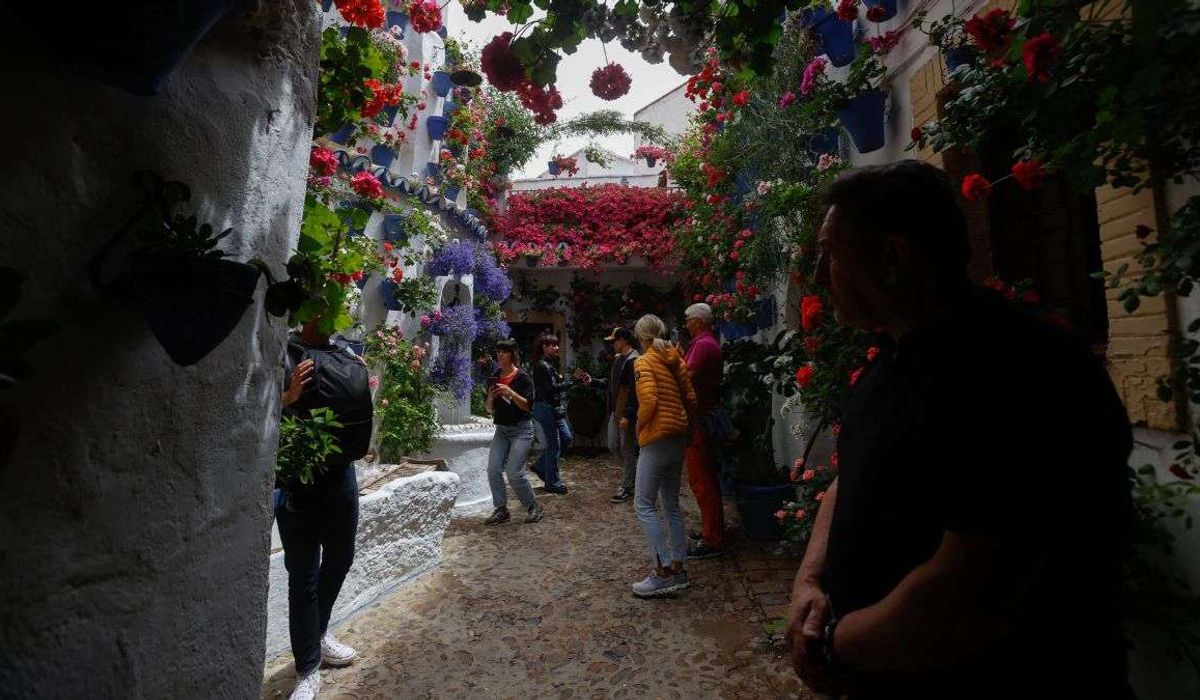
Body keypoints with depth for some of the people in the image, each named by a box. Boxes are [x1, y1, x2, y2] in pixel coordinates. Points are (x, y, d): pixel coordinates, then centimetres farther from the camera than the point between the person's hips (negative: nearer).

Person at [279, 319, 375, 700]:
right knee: (303, 575, 5)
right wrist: (288, 396, -29)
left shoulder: (347, 356, 6)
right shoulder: (283, 353, -9)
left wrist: (365, 379, -2)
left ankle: (319, 633, 44)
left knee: (340, 559, 20)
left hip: (342, 472, 6)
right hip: (298, 478, -5)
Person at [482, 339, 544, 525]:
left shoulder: (523, 378, -8)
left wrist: (511, 393, -25)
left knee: (514, 472, -11)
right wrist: (490, 396, -10)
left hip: (521, 429, -6)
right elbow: (489, 408, 10)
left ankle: (534, 507, 9)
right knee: (493, 470, -4)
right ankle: (501, 510, 10)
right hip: (501, 429, 6)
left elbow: (527, 405, -13)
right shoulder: (493, 379, 7)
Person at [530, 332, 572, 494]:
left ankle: (541, 465, 24)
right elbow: (552, 388, -20)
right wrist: (571, 382, -14)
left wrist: (560, 379, -2)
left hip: (554, 408, 10)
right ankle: (552, 483, 10)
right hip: (546, 408, -10)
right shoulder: (542, 365, -15)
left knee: (566, 438, 12)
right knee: (554, 444, -2)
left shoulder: (548, 364, 15)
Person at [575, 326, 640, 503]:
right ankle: (633, 470, 36)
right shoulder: (617, 359, 13)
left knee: (627, 449, 3)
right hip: (614, 412, 9)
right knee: (613, 447, 15)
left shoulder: (634, 360, -16)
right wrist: (591, 380, 9)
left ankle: (627, 488, 16)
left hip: (627, 415, -9)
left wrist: (627, 415, -22)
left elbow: (635, 391, -21)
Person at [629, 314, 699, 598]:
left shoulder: (644, 362, -9)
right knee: (671, 503, 14)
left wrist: (640, 425, -5)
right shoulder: (676, 360, 11)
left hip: (657, 438, -8)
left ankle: (664, 571, -3)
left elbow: (648, 400, -20)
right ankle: (678, 568, 20)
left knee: (644, 503, -2)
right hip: (679, 436, 8)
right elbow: (690, 398, 9)